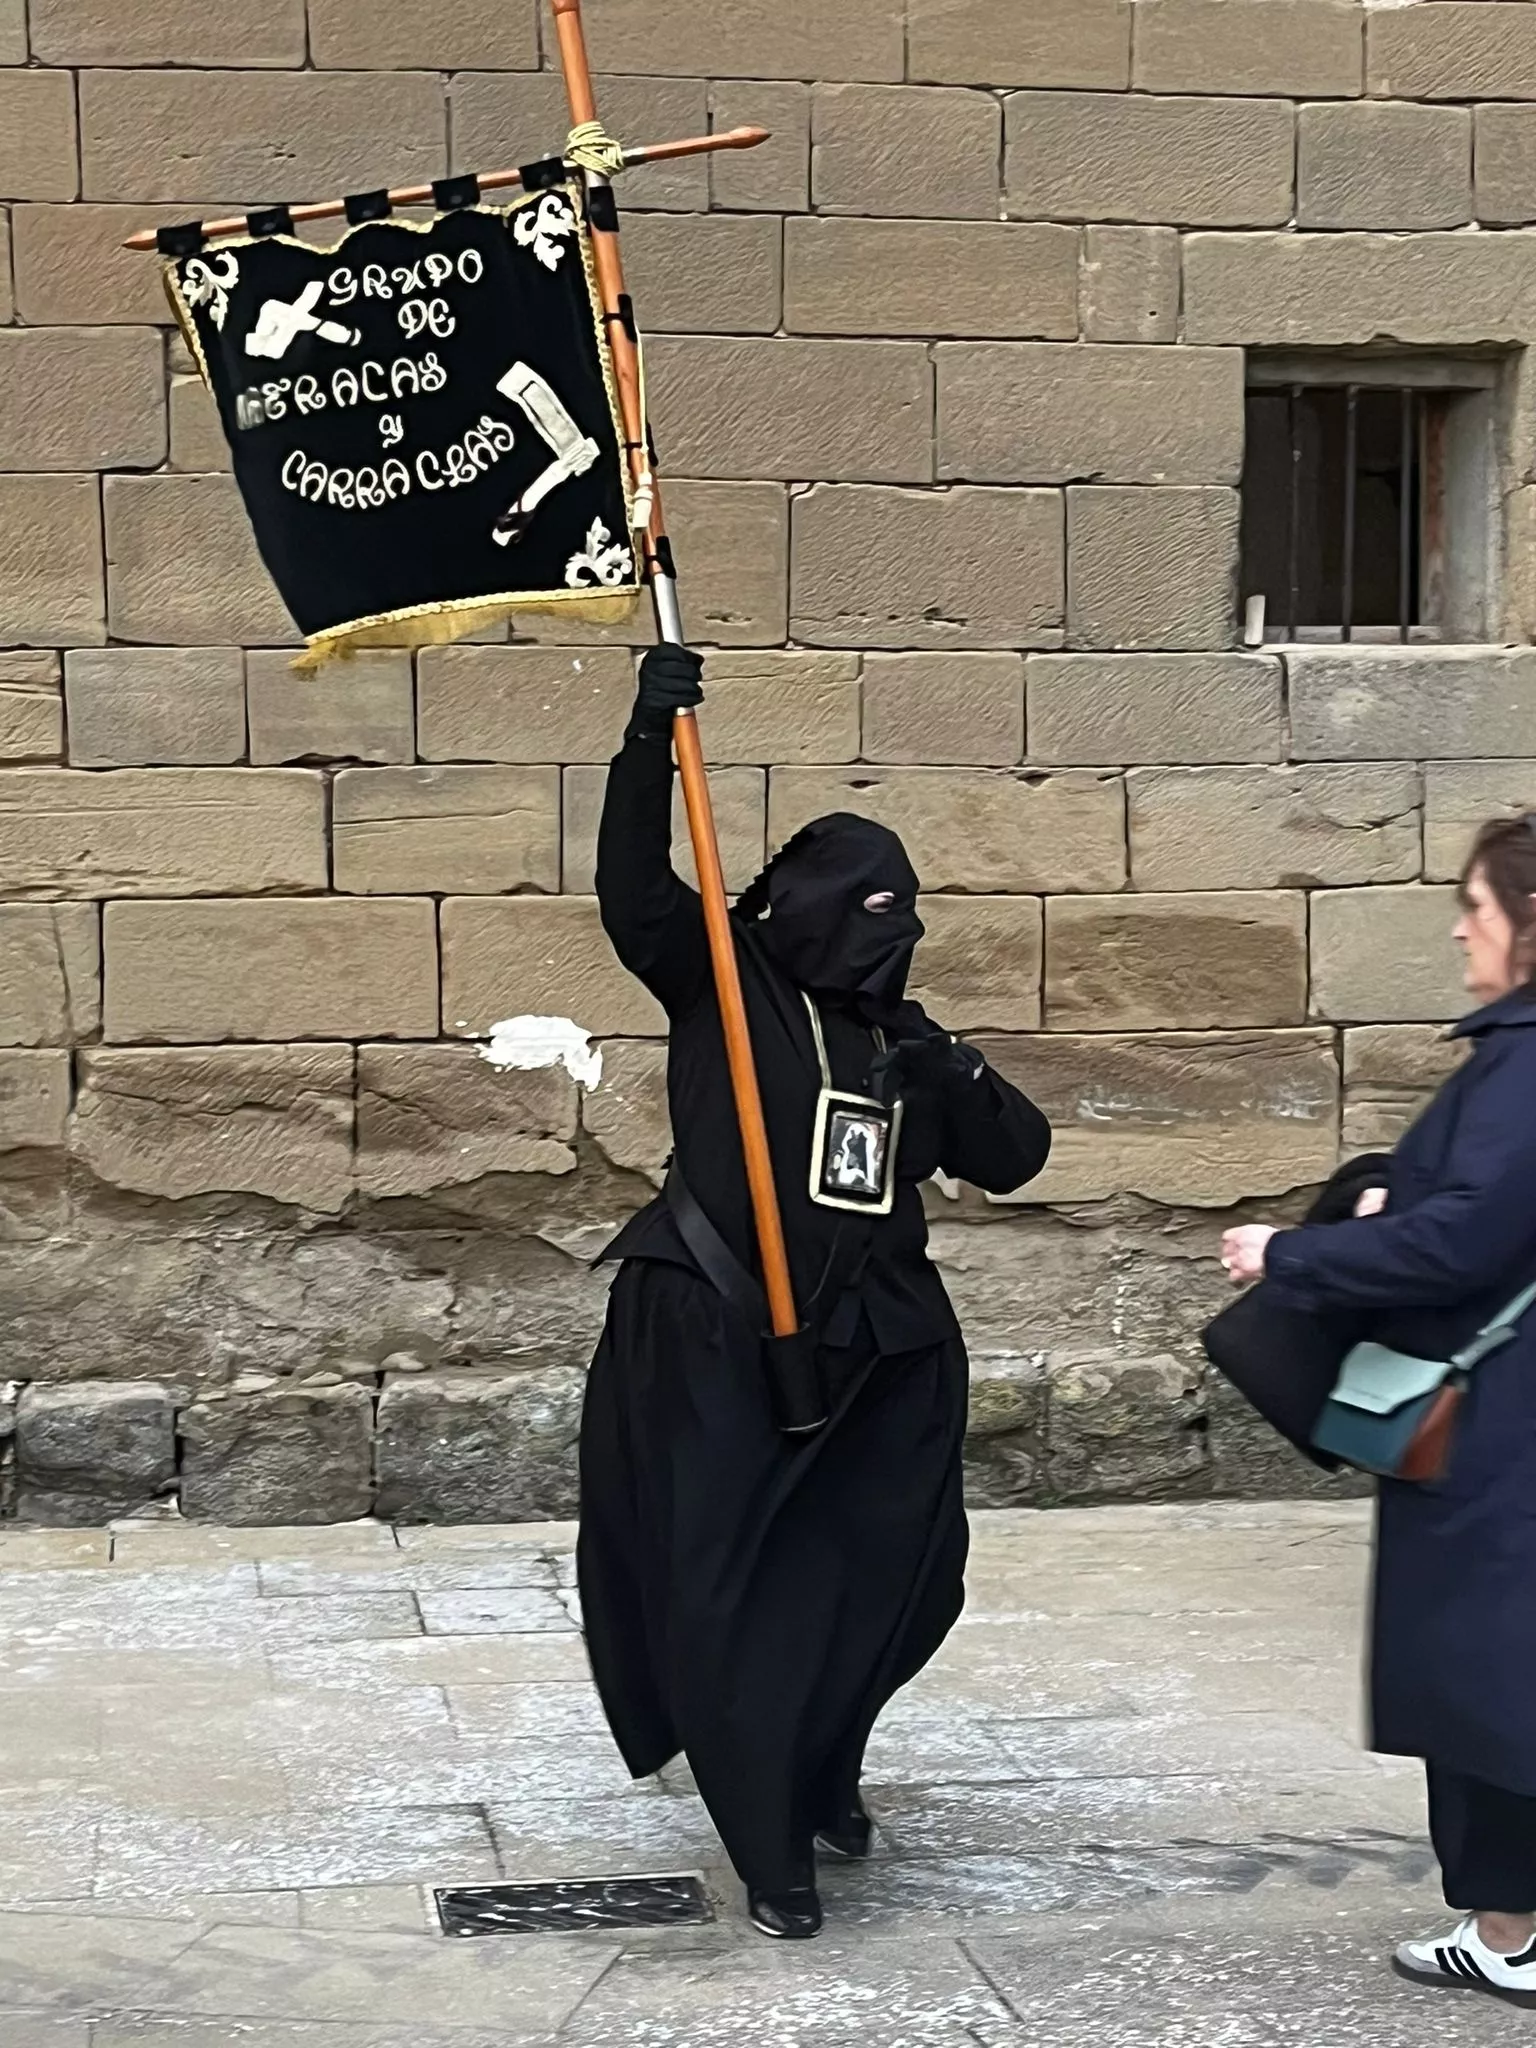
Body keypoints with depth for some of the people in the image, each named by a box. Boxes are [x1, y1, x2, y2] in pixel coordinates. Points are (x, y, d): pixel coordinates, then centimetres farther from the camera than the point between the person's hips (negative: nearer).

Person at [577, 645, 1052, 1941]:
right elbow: (633, 889, -14)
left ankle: (820, 1772, 37)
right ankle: (772, 1852, 8)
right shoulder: (724, 988, 0)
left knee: (888, 1585, 11)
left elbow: (1015, 1156, 12)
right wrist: (655, 737, -22)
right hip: (720, 1349, -4)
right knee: (724, 1601, -3)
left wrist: (954, 1082, -7)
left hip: (881, 1361, 5)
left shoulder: (906, 1041, 12)